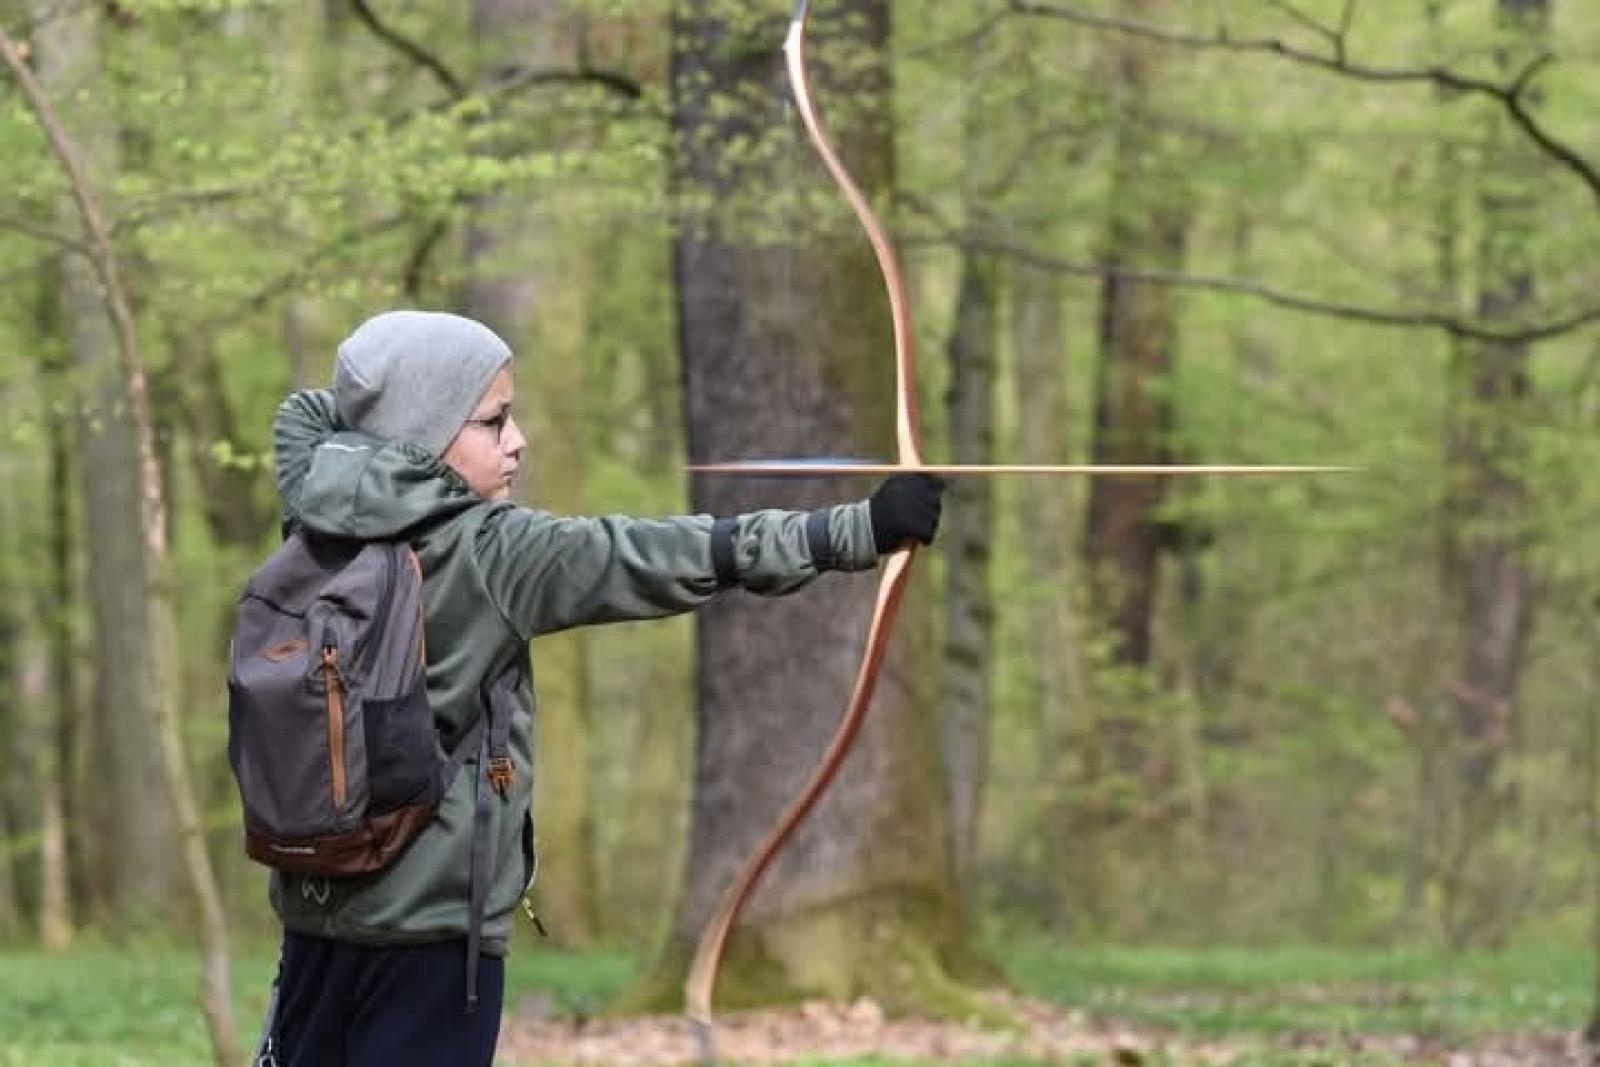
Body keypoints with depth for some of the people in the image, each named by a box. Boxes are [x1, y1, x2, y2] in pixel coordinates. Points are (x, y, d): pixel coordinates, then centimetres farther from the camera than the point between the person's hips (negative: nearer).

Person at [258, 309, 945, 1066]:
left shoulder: (319, 516, 3)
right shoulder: (490, 553, -14)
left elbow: (307, 414, 23)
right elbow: (669, 561, -18)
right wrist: (861, 532, -20)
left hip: (315, 903, 7)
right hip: (430, 920, -7)